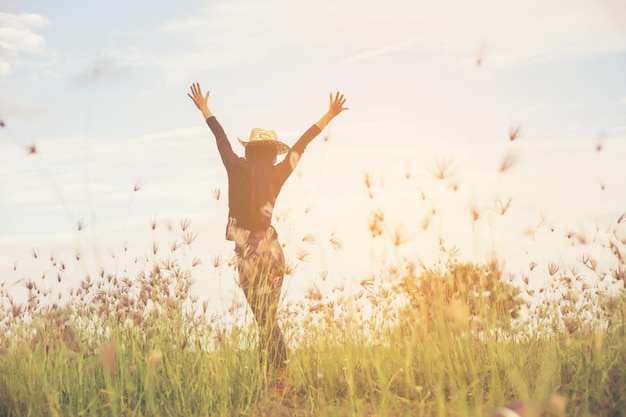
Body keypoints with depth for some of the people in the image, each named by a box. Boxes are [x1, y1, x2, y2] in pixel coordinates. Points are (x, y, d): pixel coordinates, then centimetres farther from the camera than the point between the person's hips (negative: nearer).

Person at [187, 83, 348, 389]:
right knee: (269, 320, 10)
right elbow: (301, 144, 9)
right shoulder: (277, 174, 1)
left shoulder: (237, 168, -4)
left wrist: (204, 108, 26)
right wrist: (329, 115, 19)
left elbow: (221, 138, 10)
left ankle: (279, 378, -11)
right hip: (271, 249, 3)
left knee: (265, 321, -5)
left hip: (249, 253, -3)